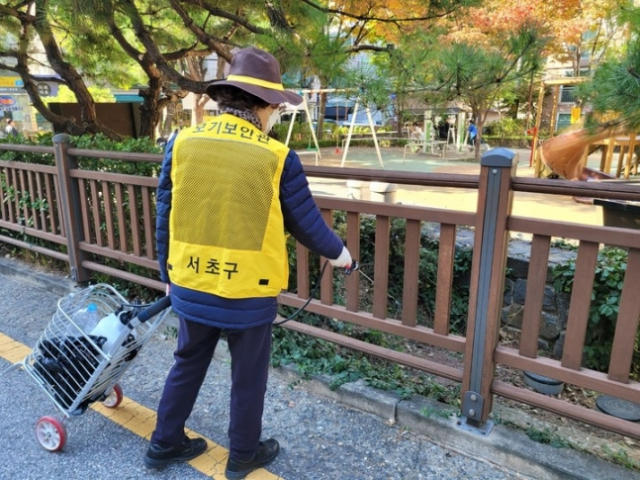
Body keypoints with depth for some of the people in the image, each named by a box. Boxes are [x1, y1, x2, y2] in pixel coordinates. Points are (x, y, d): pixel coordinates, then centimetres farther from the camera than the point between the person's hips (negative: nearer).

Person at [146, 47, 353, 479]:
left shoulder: (182, 142, -4)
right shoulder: (278, 158, -15)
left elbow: (166, 217, 3)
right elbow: (307, 224, -5)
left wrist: (168, 273, 17)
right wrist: (338, 253, 15)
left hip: (190, 287, 4)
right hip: (249, 294, -4)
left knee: (187, 365, 26)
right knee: (248, 378, 18)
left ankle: (165, 444, 43)